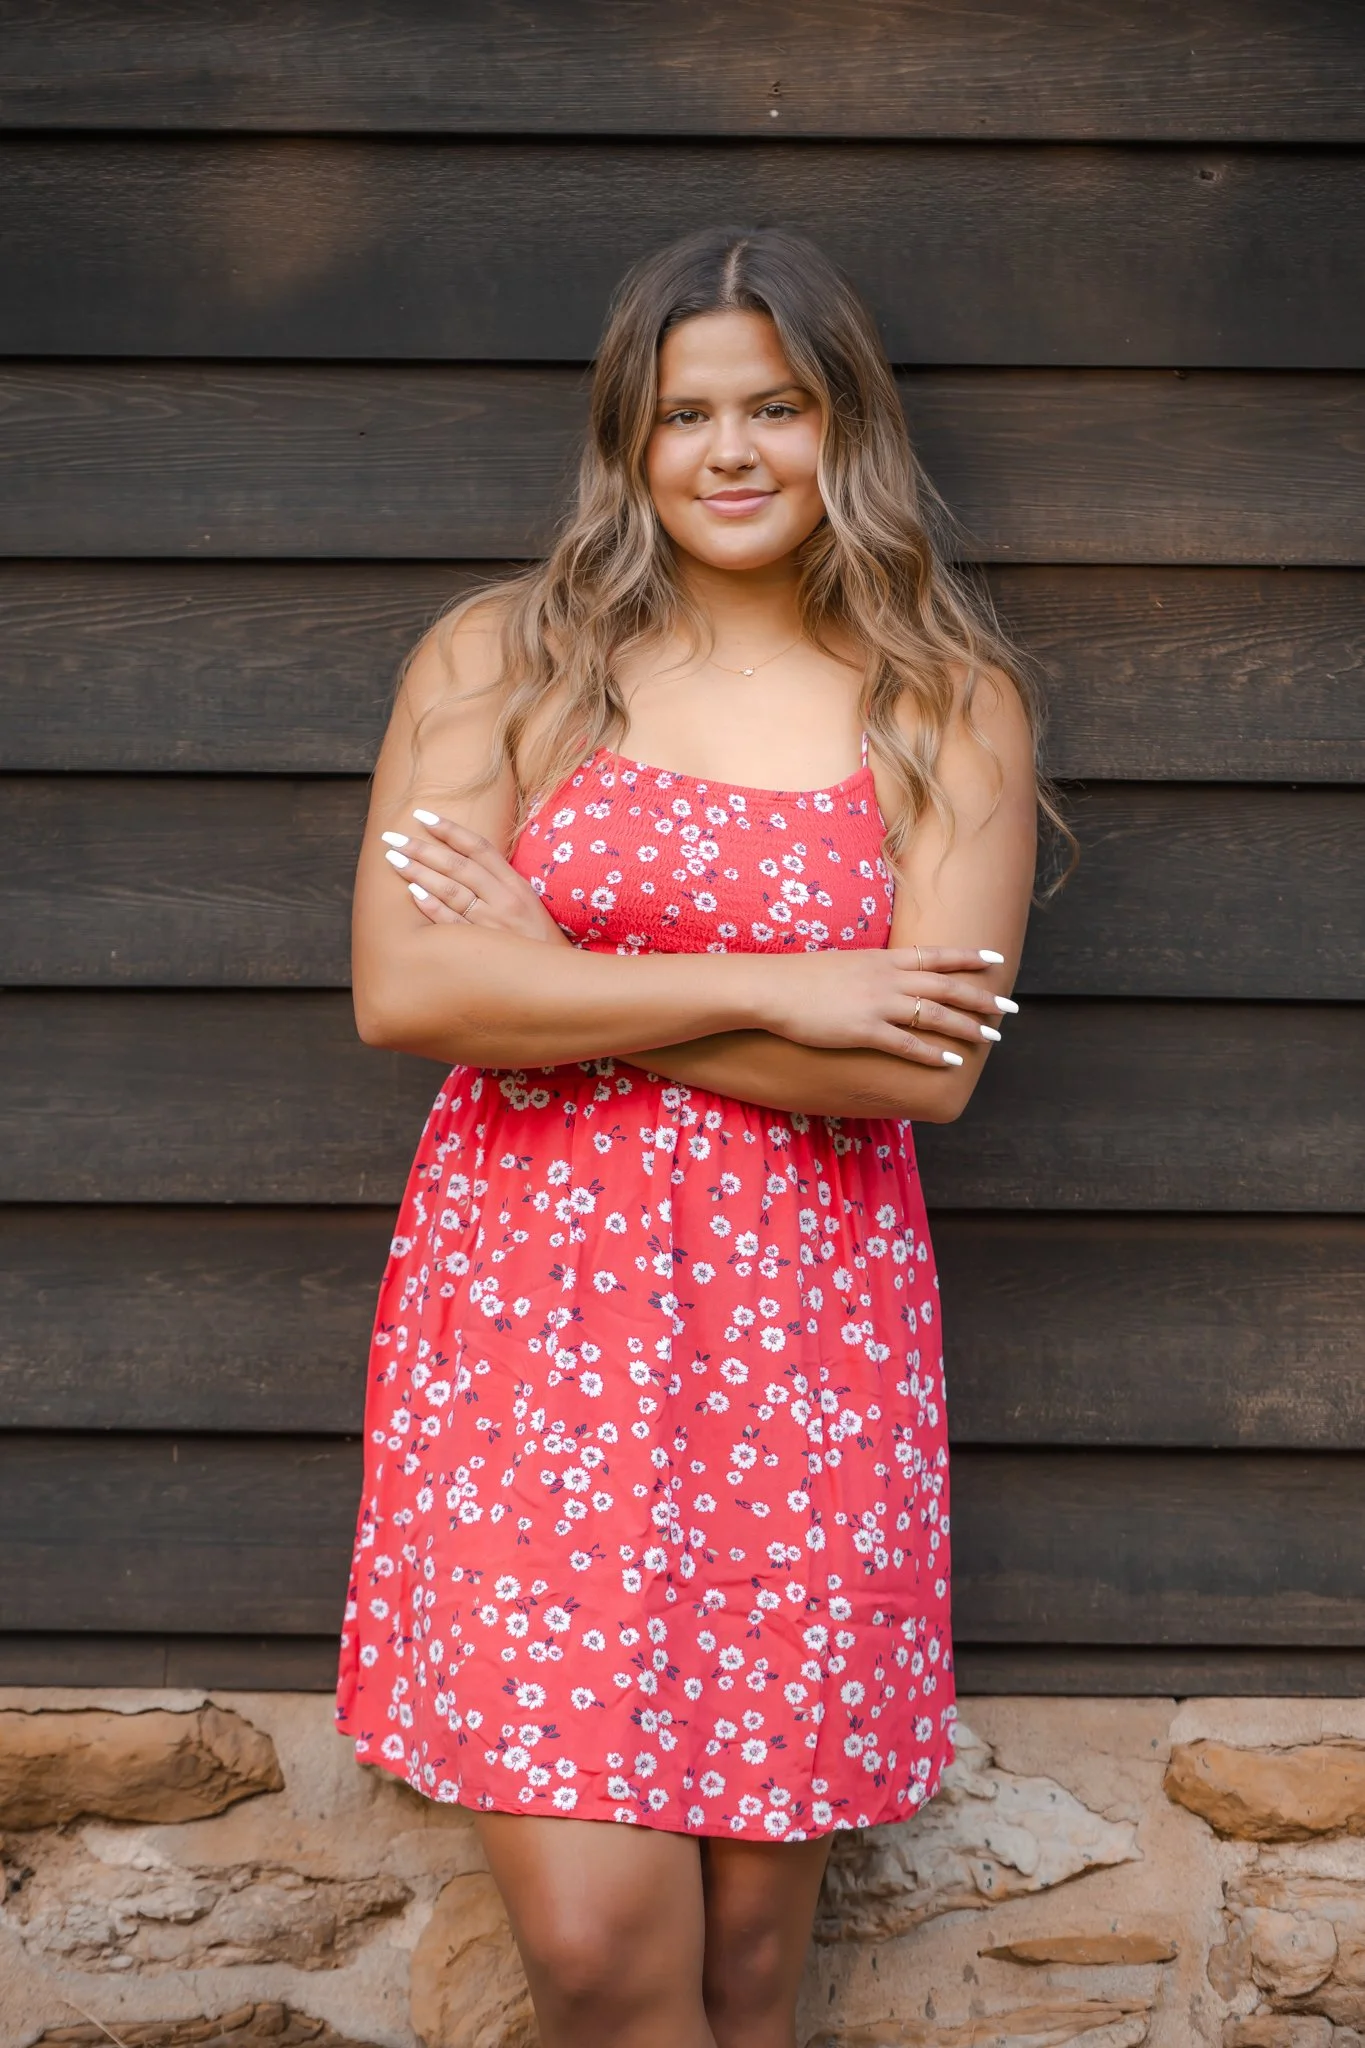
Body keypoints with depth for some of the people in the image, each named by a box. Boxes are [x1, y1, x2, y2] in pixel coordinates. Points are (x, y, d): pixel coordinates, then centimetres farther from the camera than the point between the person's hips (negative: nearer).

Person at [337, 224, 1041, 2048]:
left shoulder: (950, 706, 4)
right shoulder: (498, 660, 4)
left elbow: (927, 1069, -7)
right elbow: (403, 989, -9)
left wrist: (562, 984, -9)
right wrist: (767, 991, -12)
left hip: (804, 1336, 1)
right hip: (526, 1315, 0)